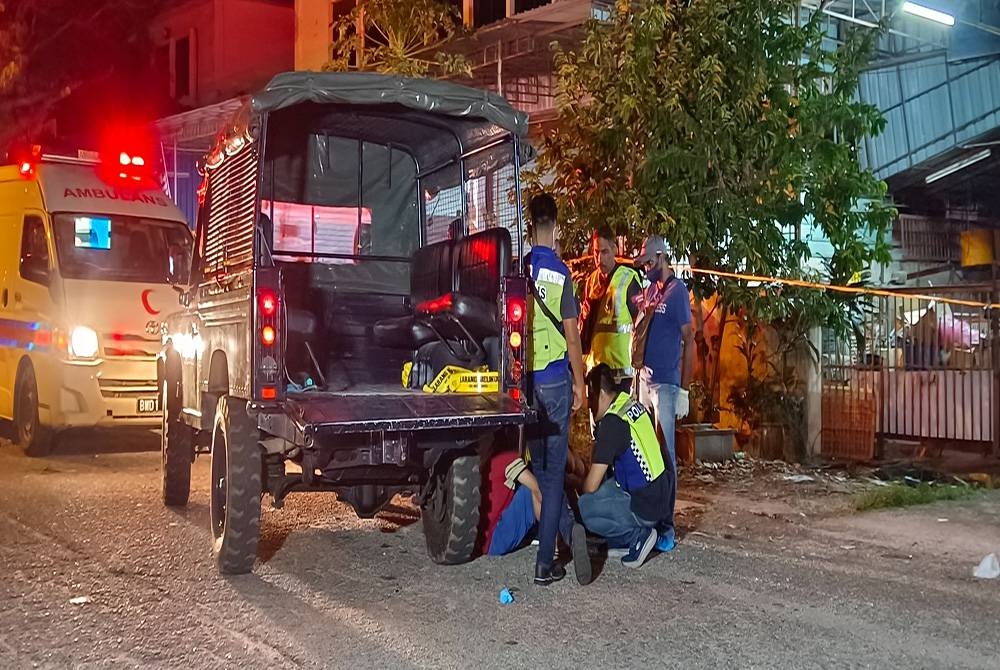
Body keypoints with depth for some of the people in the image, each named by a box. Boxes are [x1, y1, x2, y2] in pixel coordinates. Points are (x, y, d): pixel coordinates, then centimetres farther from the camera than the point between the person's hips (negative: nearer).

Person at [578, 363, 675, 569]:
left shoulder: (612, 422, -20)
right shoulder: (632, 403, 5)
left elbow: (591, 486, -15)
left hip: (645, 507, -9)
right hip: (662, 493, 9)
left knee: (583, 507, -10)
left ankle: (639, 536, -3)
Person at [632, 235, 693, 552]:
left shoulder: (677, 290, -7)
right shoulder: (649, 290, 15)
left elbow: (688, 341, -9)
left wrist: (684, 389, -14)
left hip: (666, 382, -7)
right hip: (644, 379, 7)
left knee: (665, 453, -4)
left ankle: (666, 525, 1)